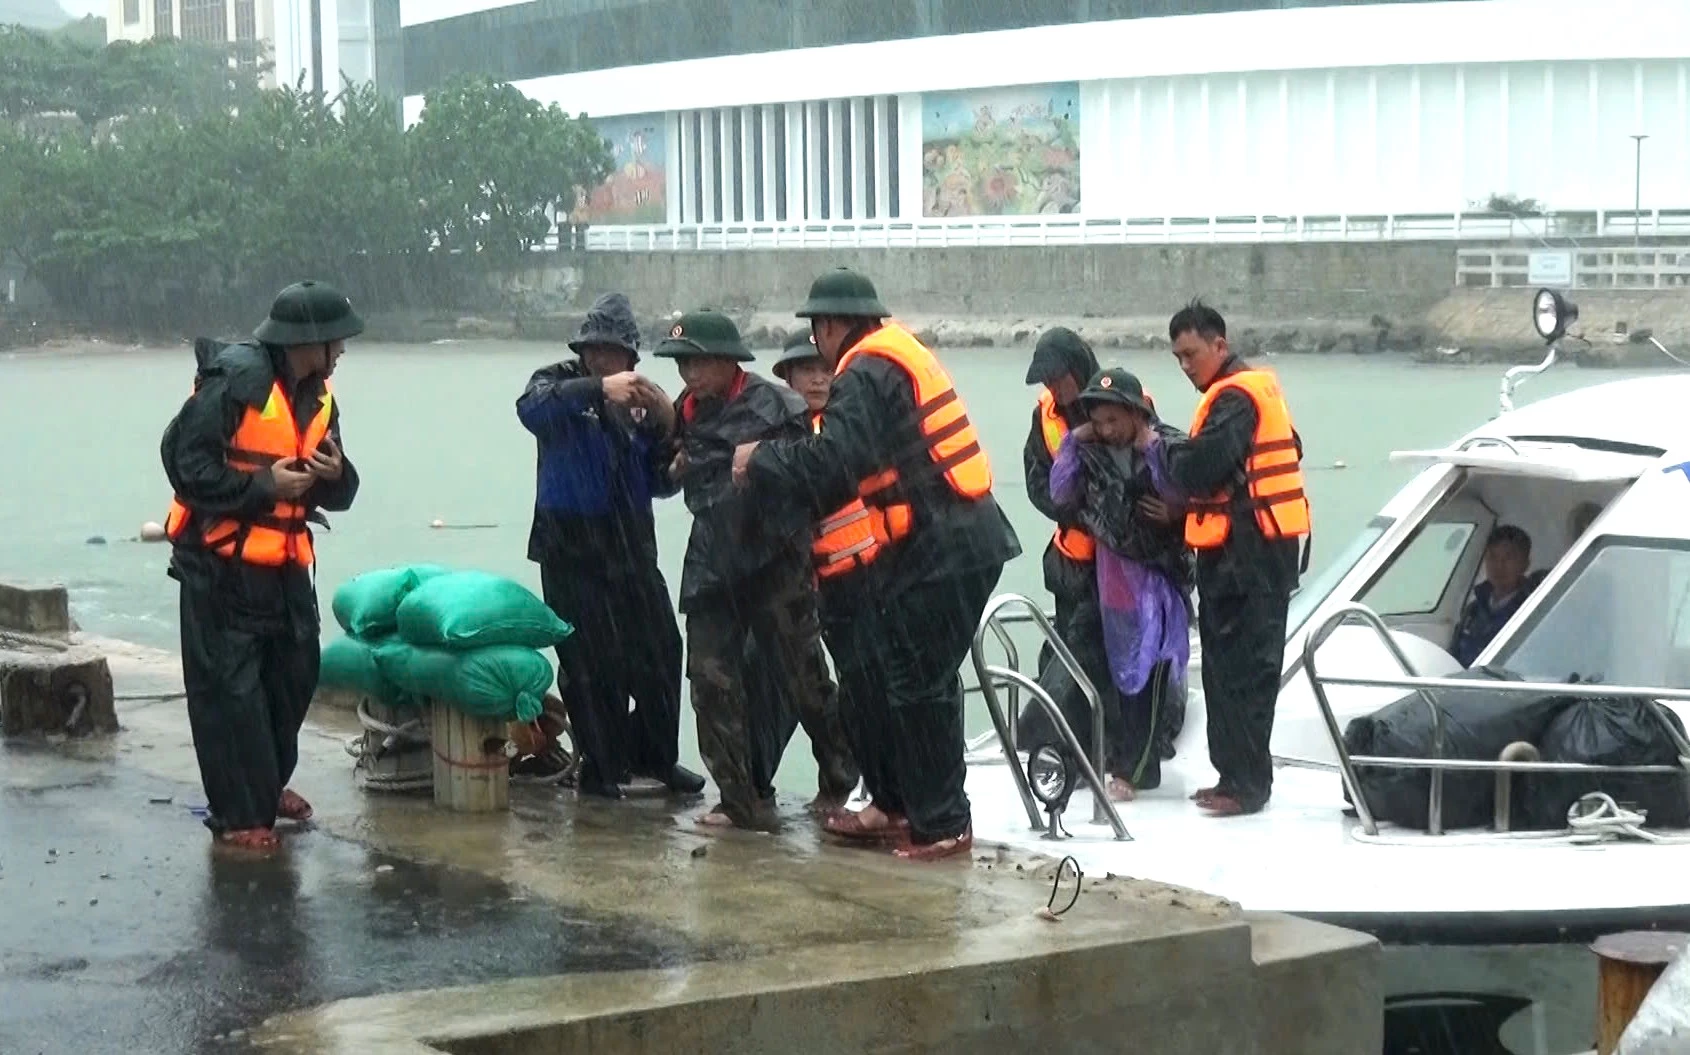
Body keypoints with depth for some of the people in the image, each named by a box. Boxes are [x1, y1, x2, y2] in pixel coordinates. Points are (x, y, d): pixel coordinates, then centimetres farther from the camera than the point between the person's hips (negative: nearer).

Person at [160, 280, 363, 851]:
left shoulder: (318, 396, 8)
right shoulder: (235, 381, -18)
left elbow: (336, 494, 13)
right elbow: (184, 460, -20)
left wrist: (336, 475, -10)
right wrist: (261, 486, -21)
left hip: (285, 564, 8)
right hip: (222, 564, -8)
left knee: (294, 675, 15)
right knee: (231, 687, -4)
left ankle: (267, 786, 34)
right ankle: (238, 813, 4)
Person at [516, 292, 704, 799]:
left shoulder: (639, 403, 12)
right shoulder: (560, 382, -1)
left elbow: (661, 484, 12)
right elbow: (532, 408, -27)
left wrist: (667, 429, -6)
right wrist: (599, 390, -38)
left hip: (632, 549, 5)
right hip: (573, 553, -5)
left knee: (660, 652, 8)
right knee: (590, 664, -5)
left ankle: (654, 754, 25)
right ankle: (601, 767, 6)